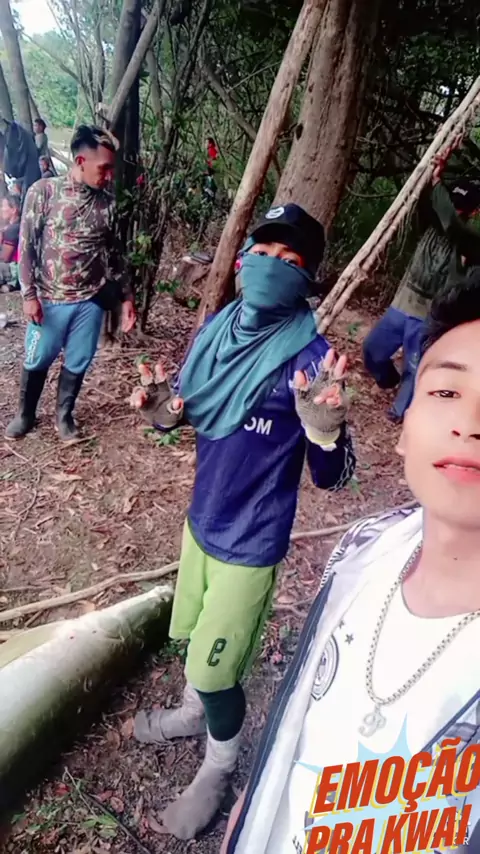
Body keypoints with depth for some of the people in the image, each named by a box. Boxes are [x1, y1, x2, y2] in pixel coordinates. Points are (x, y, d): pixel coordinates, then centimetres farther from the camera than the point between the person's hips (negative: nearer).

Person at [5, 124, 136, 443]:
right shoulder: (43, 192, -9)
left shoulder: (107, 202, 0)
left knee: (78, 362, 12)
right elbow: (27, 246, -7)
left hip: (91, 300, 2)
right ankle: (26, 414, 35)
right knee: (37, 360, 12)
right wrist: (29, 294, -11)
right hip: (50, 299, -2)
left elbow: (112, 252, 8)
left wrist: (126, 295, 8)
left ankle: (64, 415, 34)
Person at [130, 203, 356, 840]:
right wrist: (162, 411, -15)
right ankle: (193, 712, 58)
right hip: (201, 520, 6)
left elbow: (333, 479, -22)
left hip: (251, 542, -6)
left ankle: (218, 769, 41)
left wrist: (325, 430, -44)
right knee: (193, 636, 27)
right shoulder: (218, 329, -5)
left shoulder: (310, 358, -23)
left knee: (216, 669, 9)